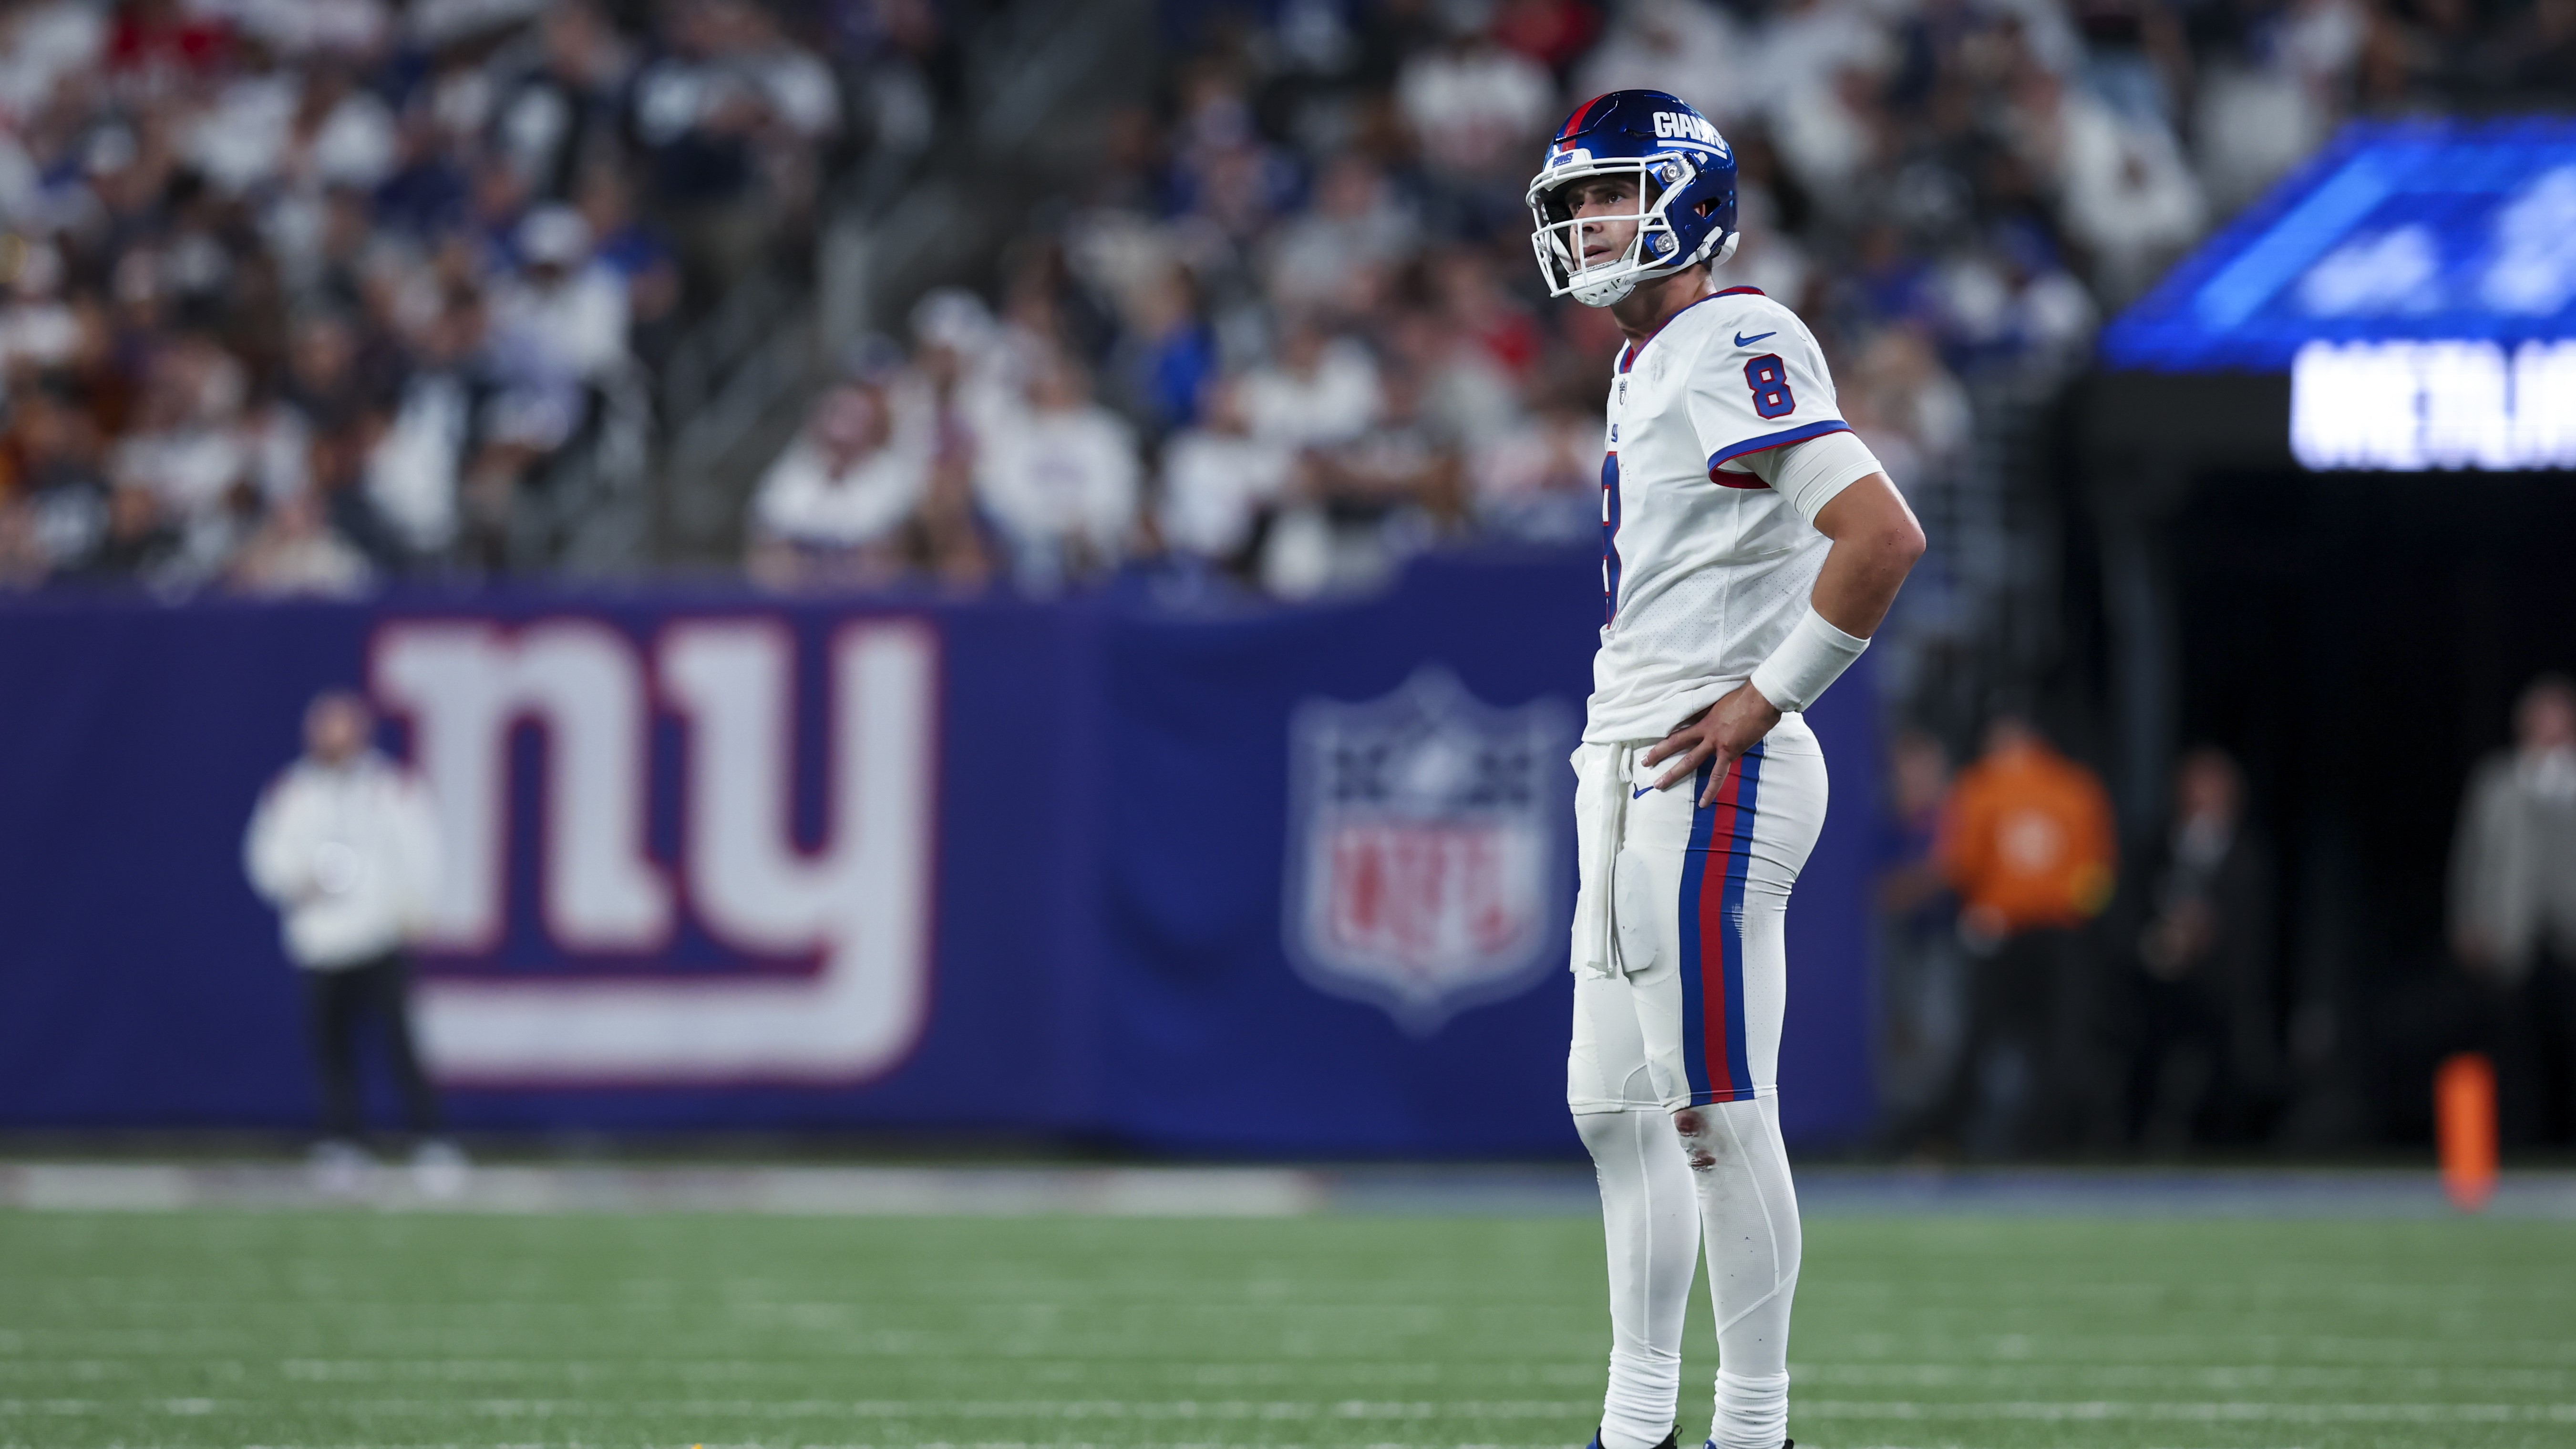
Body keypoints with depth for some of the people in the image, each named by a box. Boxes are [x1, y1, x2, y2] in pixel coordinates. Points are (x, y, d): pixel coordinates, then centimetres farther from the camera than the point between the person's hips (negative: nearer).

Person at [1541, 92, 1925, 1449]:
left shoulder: (1735, 348, -14)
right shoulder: (1643, 367, 17)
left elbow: (1883, 533, -25)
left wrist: (1765, 698, -19)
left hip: (1714, 773, -11)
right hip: (1628, 773, 11)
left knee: (1720, 1115, -8)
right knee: (1615, 1108, 12)